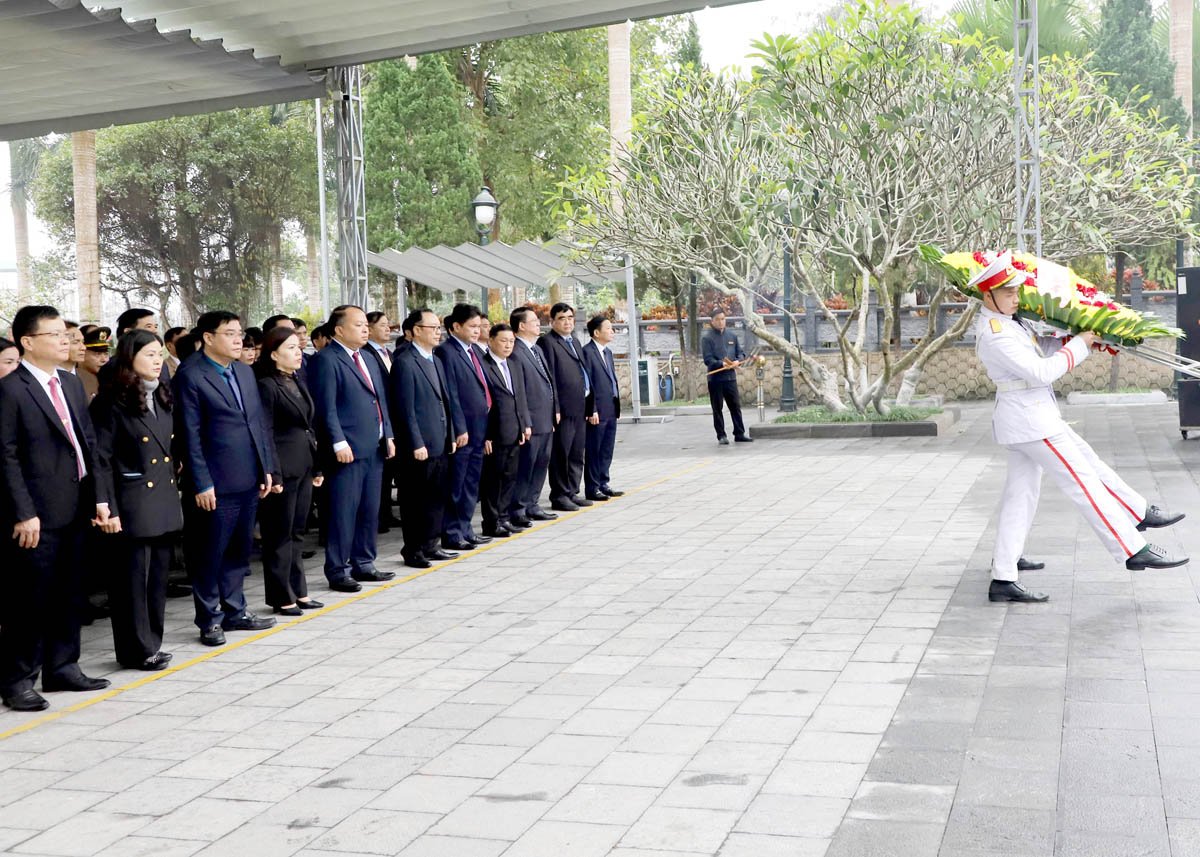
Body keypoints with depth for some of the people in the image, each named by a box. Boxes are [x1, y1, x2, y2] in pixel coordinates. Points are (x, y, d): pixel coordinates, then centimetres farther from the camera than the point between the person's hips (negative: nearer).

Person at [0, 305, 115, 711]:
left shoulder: (72, 384, 13)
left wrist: (99, 498, 8)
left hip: (74, 509, 7)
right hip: (37, 515, -7)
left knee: (69, 595, 15)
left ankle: (62, 667, 26)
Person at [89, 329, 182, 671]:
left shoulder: (163, 398, 13)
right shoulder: (112, 403, -10)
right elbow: (100, 460, -12)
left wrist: (174, 496, 15)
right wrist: (109, 510, -16)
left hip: (164, 504, 7)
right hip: (132, 506, -7)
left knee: (158, 578, 12)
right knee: (132, 580, 1)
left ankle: (151, 645, 22)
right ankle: (137, 650, 10)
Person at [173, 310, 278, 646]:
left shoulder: (245, 371, 13)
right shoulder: (190, 375, -9)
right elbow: (190, 434, -11)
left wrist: (267, 468, 11)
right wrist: (201, 484, -14)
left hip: (250, 480, 7)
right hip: (217, 484, -7)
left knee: (239, 551, 15)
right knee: (210, 555, 4)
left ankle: (234, 611, 27)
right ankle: (210, 620, 15)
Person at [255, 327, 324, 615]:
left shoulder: (297, 383, 14)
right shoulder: (267, 385, -11)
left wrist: (316, 466, 16)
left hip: (304, 467, 8)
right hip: (283, 468, -8)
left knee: (297, 532, 14)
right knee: (281, 535, 1)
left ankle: (298, 592, 22)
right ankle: (282, 597, 9)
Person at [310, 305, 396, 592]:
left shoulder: (369, 360, 18)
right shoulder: (326, 359, -8)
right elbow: (326, 406, -14)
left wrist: (388, 435, 13)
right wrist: (339, 443, -19)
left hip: (374, 448, 8)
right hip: (348, 449, -8)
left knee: (370, 511, 13)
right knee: (344, 512, -4)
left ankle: (363, 564, 23)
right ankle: (337, 571, 4)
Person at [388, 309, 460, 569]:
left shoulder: (436, 362, 16)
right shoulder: (404, 363, -12)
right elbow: (405, 408, -15)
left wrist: (450, 437, 15)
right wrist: (416, 444, -17)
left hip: (440, 443, 8)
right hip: (419, 445, -8)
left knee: (438, 496, 12)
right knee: (416, 499, 0)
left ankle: (430, 545, 22)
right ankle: (413, 551, 9)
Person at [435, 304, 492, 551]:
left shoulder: (476, 351, 15)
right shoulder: (446, 352, -12)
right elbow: (451, 394, -15)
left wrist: (484, 427, 14)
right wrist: (460, 429, -17)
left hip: (478, 428, 8)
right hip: (462, 429, -8)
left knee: (471, 483, 14)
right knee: (456, 485, -1)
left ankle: (464, 529, 23)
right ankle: (451, 535, 7)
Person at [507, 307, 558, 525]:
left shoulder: (537, 349, 16)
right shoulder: (515, 353, -15)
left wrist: (555, 410, 15)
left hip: (546, 420, 9)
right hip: (531, 422, -9)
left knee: (541, 463, 14)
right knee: (525, 465, -3)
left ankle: (531, 505, 24)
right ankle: (517, 510, 6)